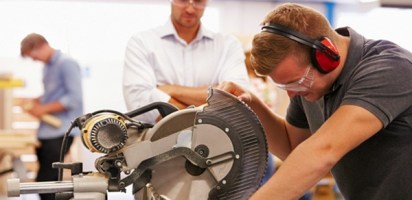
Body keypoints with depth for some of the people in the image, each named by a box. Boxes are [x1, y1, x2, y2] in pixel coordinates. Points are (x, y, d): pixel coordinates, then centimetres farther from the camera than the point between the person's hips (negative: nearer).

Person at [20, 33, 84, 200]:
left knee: (44, 182, -11)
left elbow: (74, 98, -17)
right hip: (46, 131, 9)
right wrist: (38, 102, 6)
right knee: (49, 182, 12)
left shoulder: (67, 64, -10)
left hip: (60, 132, -9)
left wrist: (44, 109, -15)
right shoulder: (47, 67, 16)